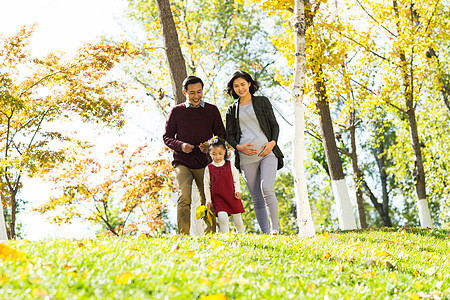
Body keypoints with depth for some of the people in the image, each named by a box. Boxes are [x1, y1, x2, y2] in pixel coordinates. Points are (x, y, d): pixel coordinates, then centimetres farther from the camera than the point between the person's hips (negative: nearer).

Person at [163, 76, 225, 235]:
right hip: (182, 163, -1)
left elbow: (221, 135, 12)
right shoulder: (176, 111, 9)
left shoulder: (212, 110, 10)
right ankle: (184, 236, -21)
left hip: (204, 163, 1)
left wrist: (210, 147, -9)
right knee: (184, 197, -18)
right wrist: (181, 145, -11)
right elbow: (167, 137, 10)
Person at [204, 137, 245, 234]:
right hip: (217, 198, -1)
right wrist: (208, 200, 3)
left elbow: (236, 179, 13)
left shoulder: (230, 165, 6)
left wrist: (237, 191, -3)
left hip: (232, 197, 2)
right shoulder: (209, 168, 4)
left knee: (237, 219, 6)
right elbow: (206, 185, 8)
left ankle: (241, 234, 25)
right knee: (222, 218, -21)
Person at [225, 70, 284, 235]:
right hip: (246, 158, 2)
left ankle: (275, 227, -13)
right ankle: (265, 233, 4)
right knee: (256, 199, 0)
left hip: (267, 153, -2)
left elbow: (274, 125, 11)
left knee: (267, 189, -22)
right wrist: (238, 146, -8)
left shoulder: (262, 102, 11)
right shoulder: (232, 109, 14)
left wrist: (273, 142, -8)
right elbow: (229, 135, 13)